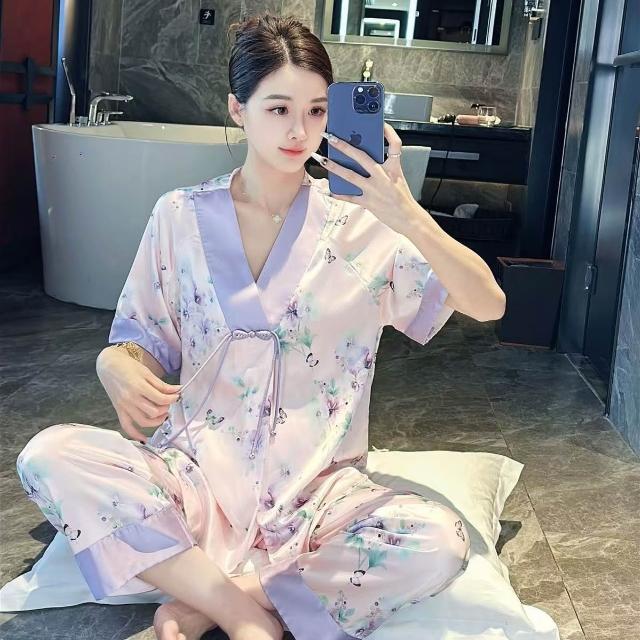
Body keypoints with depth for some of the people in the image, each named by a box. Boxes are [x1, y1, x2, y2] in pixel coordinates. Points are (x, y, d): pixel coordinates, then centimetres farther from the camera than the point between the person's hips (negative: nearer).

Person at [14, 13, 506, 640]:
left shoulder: (361, 219, -3)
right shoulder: (181, 216, 1)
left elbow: (488, 304, -9)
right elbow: (141, 340, 9)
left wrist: (408, 216, -26)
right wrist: (118, 367, -17)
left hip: (318, 487, 0)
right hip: (196, 470, 1)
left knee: (439, 542, -28)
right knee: (50, 458, -25)